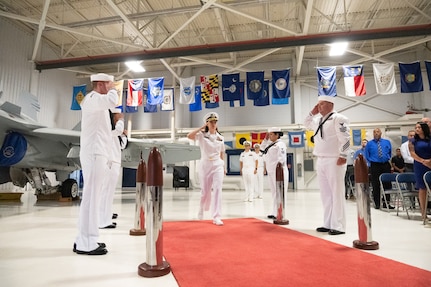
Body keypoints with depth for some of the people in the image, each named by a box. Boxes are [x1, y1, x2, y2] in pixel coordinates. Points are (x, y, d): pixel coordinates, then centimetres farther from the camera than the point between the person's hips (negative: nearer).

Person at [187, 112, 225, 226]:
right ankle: (202, 209, 39)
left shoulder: (220, 137, 8)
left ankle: (216, 217, -7)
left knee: (217, 190, -10)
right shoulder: (202, 135, -2)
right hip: (205, 166, -2)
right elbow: (189, 136, -20)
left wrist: (223, 166, 11)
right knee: (205, 191, 10)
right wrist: (202, 127, -13)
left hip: (218, 166, 2)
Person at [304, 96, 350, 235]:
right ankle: (328, 224, 20)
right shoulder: (318, 120, 16)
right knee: (325, 194, 11)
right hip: (321, 161, 8)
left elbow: (345, 138, -15)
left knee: (337, 193, -5)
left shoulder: (338, 118, -8)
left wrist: (343, 156, -20)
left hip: (334, 161, -8)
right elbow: (307, 124, 33)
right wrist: (312, 113, 17)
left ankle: (338, 226, 1)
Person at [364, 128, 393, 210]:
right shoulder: (369, 143, 4)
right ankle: (377, 203, 6)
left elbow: (390, 153, 21)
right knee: (376, 185, -2)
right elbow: (366, 155, 8)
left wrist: (388, 159, 12)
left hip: (386, 165, 2)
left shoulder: (387, 142, 11)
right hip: (375, 165, -2)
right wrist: (372, 161, 4)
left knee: (387, 184, 3)